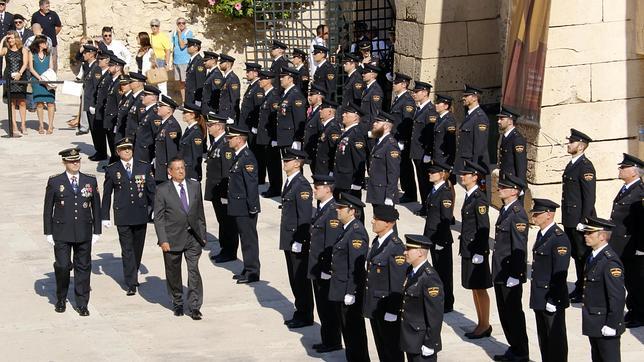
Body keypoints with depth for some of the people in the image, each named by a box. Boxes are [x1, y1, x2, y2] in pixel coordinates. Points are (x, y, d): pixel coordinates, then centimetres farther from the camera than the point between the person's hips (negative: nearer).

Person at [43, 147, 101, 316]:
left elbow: (96, 207, 9)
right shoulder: (54, 182, 1)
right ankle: (61, 299, 16)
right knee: (62, 266, -6)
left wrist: (97, 231, 6)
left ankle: (82, 304, 14)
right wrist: (48, 232, -1)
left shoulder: (90, 181, 6)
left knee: (83, 267, 5)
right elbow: (48, 209, 3)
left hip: (84, 232, 2)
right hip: (62, 233, -2)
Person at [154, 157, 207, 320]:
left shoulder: (195, 186, 7)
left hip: (193, 237, 2)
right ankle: (177, 303, 27)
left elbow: (200, 213, 12)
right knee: (173, 273, 9)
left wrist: (203, 235, 10)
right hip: (173, 238, -2)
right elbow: (158, 218, -5)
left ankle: (195, 307, -6)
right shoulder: (162, 190, -4)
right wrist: (163, 240, -12)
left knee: (194, 271, -8)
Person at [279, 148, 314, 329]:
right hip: (289, 239, 9)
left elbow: (305, 216, -20)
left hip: (298, 241, -9)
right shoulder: (289, 182, 12)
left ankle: (305, 316, 9)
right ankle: (300, 312, 25)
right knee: (294, 279, 15)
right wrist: (287, 239, 17)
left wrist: (299, 241, -20)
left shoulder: (302, 185, -17)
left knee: (301, 279, 0)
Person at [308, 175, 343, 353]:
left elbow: (332, 244, -22)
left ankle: (333, 342, 11)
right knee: (322, 305, 16)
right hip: (317, 267, 9)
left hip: (326, 268, -9)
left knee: (328, 305, 1)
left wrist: (326, 269, -20)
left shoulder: (333, 211, -20)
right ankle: (327, 339, 26)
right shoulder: (321, 208, 10)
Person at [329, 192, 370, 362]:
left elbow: (356, 266, -22)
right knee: (347, 329, 17)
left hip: (349, 291, -10)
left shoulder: (356, 232, -20)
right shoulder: (347, 229, 10)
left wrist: (350, 292, -22)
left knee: (354, 330, 0)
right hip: (341, 291, 10)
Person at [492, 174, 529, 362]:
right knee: (504, 312, 16)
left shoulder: (518, 214, -18)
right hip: (500, 272, 9)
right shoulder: (505, 210, 11)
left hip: (511, 274, -9)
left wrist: (514, 274, -21)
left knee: (514, 313, 1)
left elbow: (519, 247, -20)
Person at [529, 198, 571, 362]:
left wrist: (553, 300, -20)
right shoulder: (541, 234, 11)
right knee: (543, 336, 16)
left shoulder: (559, 239, -18)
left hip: (553, 298, -9)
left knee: (556, 338, 1)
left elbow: (560, 273, -20)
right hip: (540, 298, 9)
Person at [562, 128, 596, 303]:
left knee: (583, 255, -2)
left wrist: (583, 221, -20)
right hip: (570, 220, 9)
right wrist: (566, 218, 17)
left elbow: (589, 197, -18)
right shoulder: (571, 164, 14)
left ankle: (584, 292, 5)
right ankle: (580, 288, 23)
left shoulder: (585, 166, -15)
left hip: (579, 219, -9)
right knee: (576, 254, 15)